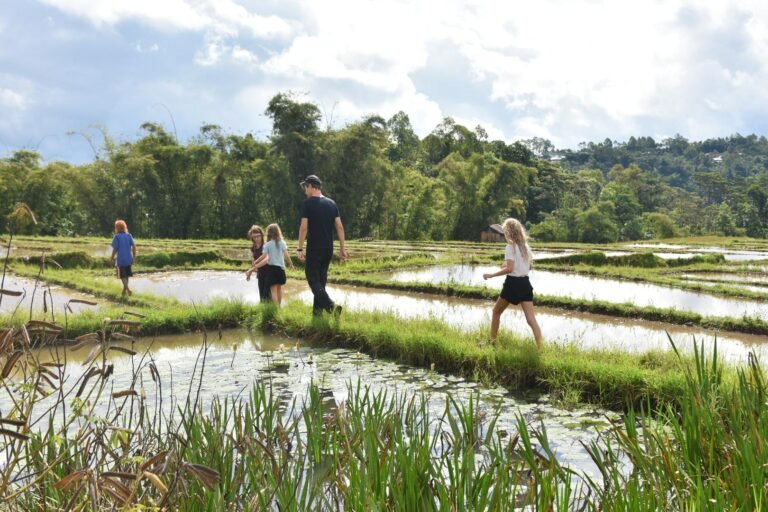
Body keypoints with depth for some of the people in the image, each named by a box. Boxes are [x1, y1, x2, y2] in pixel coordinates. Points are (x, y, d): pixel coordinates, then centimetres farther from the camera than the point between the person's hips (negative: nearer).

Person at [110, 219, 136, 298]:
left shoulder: (117, 236, -8)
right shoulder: (129, 235, 3)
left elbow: (115, 249, -9)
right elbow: (134, 246, 0)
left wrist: (112, 259, 0)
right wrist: (134, 257, 7)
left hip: (121, 259, -4)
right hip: (129, 259, 4)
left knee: (123, 276, 0)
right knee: (126, 275, 16)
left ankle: (128, 289, -18)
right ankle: (124, 290, 24)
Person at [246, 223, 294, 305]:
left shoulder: (267, 244, -3)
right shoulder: (282, 242, 2)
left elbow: (264, 256, -8)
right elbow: (286, 255, -3)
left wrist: (255, 263, 3)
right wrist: (291, 264, 9)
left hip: (271, 268, -3)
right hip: (280, 268, 3)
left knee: (273, 290, -5)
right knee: (279, 287, 17)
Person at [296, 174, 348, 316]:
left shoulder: (308, 203, -8)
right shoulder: (332, 203, 8)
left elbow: (303, 227, -14)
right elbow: (339, 227, 5)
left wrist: (300, 249, -11)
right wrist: (343, 249, 8)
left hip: (314, 248, -6)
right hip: (328, 248, 6)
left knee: (313, 279, -2)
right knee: (321, 279, 16)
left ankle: (331, 306, -21)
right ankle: (317, 310, 20)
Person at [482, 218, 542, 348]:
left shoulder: (510, 247, -12)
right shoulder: (525, 246, 10)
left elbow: (509, 269, -21)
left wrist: (491, 275, -14)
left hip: (513, 283, -6)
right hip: (525, 283, 6)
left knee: (496, 311, 17)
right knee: (531, 318, -1)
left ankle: (492, 341, 24)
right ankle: (541, 348, -13)